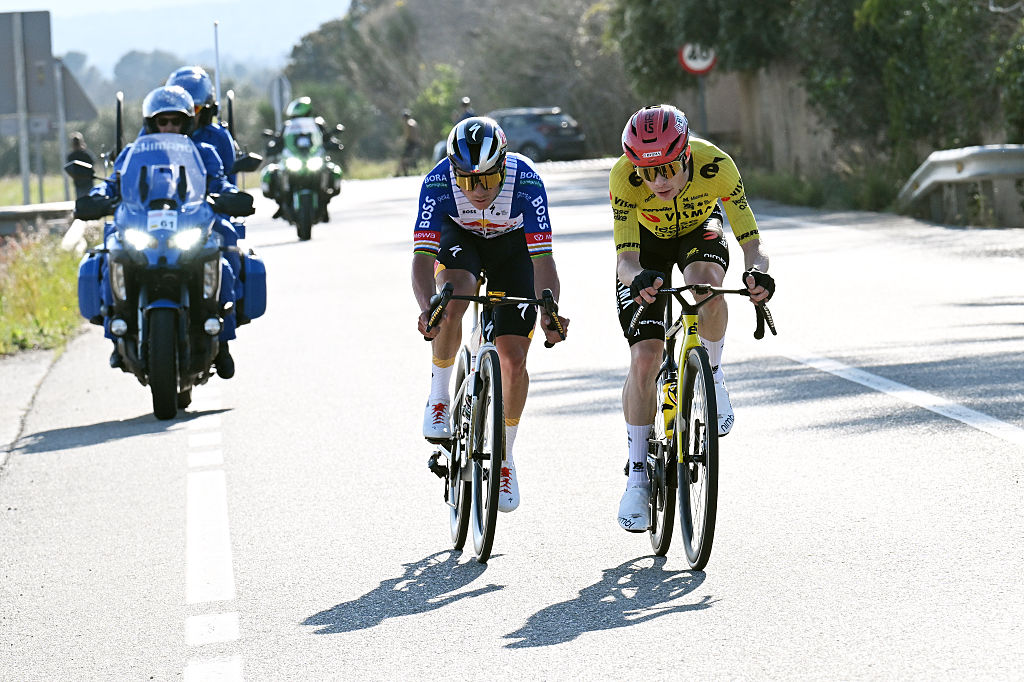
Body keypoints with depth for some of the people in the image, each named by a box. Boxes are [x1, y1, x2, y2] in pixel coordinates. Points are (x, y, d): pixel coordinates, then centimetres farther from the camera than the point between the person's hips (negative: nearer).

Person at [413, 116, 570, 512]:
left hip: (512, 245, 0)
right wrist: (427, 308, -56)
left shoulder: (526, 181, -36)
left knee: (514, 359, -8)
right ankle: (439, 396, -11)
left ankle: (505, 457, 13)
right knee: (453, 298, -35)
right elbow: (422, 256, -38)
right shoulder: (438, 183, -34)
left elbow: (543, 257, -36)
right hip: (460, 239, 0)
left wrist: (549, 311, -53)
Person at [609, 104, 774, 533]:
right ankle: (637, 475, 2)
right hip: (647, 242, 0)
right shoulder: (625, 176, -36)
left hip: (699, 231, 0)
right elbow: (626, 258, -38)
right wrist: (639, 279, -61)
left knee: (704, 285, -37)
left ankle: (712, 379, -9)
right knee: (644, 358, -12)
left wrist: (757, 272, -56)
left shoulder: (716, 165, -35)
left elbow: (751, 242, -34)